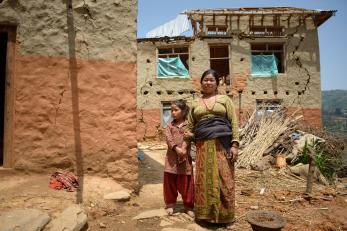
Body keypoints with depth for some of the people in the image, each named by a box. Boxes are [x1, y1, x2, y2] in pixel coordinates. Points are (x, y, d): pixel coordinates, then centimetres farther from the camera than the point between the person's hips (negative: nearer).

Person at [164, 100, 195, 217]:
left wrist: (183, 150, -25)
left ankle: (188, 206, 20)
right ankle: (170, 204, 26)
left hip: (185, 157, -2)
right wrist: (176, 148, -22)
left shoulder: (188, 125, 1)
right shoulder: (170, 125, 7)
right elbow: (168, 138, -7)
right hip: (172, 157, 2)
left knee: (186, 183, 6)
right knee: (170, 182, 9)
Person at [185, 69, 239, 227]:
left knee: (224, 179, 1)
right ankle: (207, 214, 19)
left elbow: (234, 122, 2)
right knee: (205, 179, 5)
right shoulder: (195, 103, 14)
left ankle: (226, 216, 15)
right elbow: (190, 127, 17)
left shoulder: (224, 99, 8)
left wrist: (235, 144, -8)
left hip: (222, 144, -2)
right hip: (203, 146, 2)